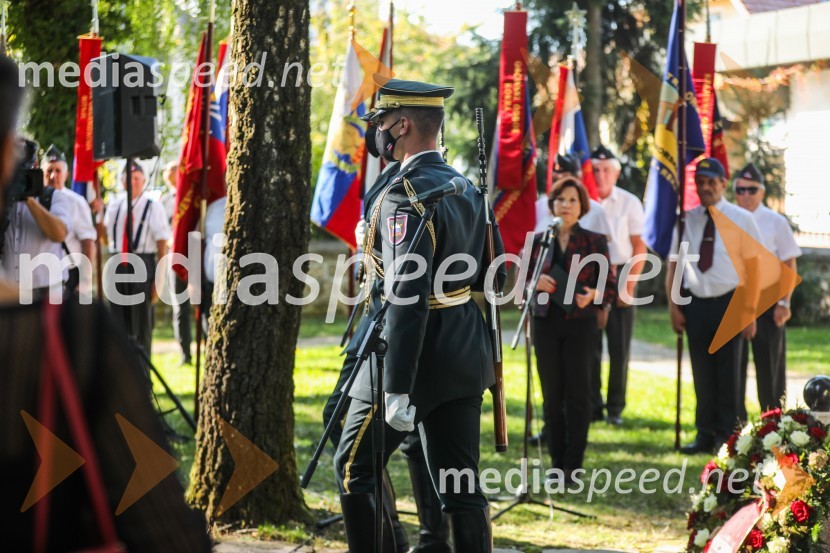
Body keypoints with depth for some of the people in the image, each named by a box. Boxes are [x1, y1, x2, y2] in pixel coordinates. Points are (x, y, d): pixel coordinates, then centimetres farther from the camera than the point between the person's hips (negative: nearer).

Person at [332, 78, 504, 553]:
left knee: (355, 469, 6)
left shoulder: (404, 194, -17)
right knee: (461, 485, 9)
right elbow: (493, 274, 17)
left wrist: (398, 389, -25)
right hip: (465, 354, 8)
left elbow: (408, 296, -24)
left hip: (416, 352, -8)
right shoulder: (466, 188, 9)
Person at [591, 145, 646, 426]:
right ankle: (593, 406, 15)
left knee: (620, 347, 4)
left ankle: (616, 407, 14)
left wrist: (629, 284, -8)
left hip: (620, 277, 0)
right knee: (589, 346, 5)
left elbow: (639, 246, 0)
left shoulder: (629, 203, -1)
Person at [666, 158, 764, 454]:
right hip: (695, 304, 2)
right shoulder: (686, 219, 6)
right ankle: (705, 435, 15)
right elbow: (673, 265, 10)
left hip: (728, 303, -2)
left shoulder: (741, 219, -1)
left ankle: (726, 436, 11)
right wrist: (673, 306, 3)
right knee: (702, 374, 7)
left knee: (728, 373, 3)